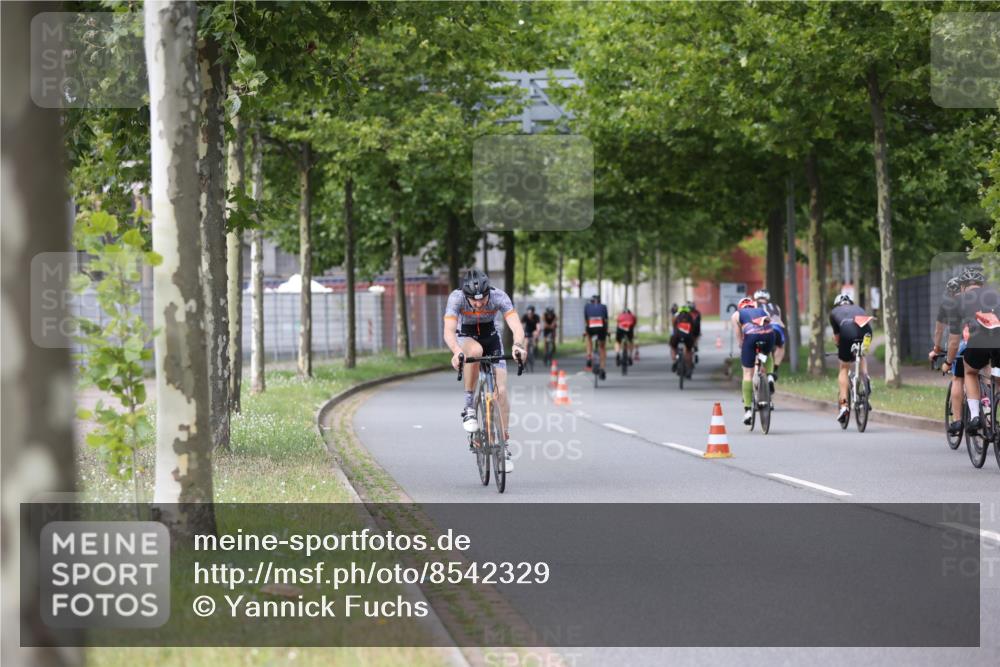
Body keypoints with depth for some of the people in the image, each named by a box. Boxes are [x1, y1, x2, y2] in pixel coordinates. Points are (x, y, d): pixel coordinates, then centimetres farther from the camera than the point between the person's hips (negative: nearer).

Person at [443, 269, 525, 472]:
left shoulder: (499, 297, -29)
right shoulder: (456, 298, -30)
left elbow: (516, 325, -39)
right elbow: (448, 331, -40)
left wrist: (518, 345, -60)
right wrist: (456, 352, -61)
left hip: (491, 338, 1)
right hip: (466, 338, -1)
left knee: (500, 391, -12)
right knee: (475, 351, -39)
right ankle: (469, 406, -23)